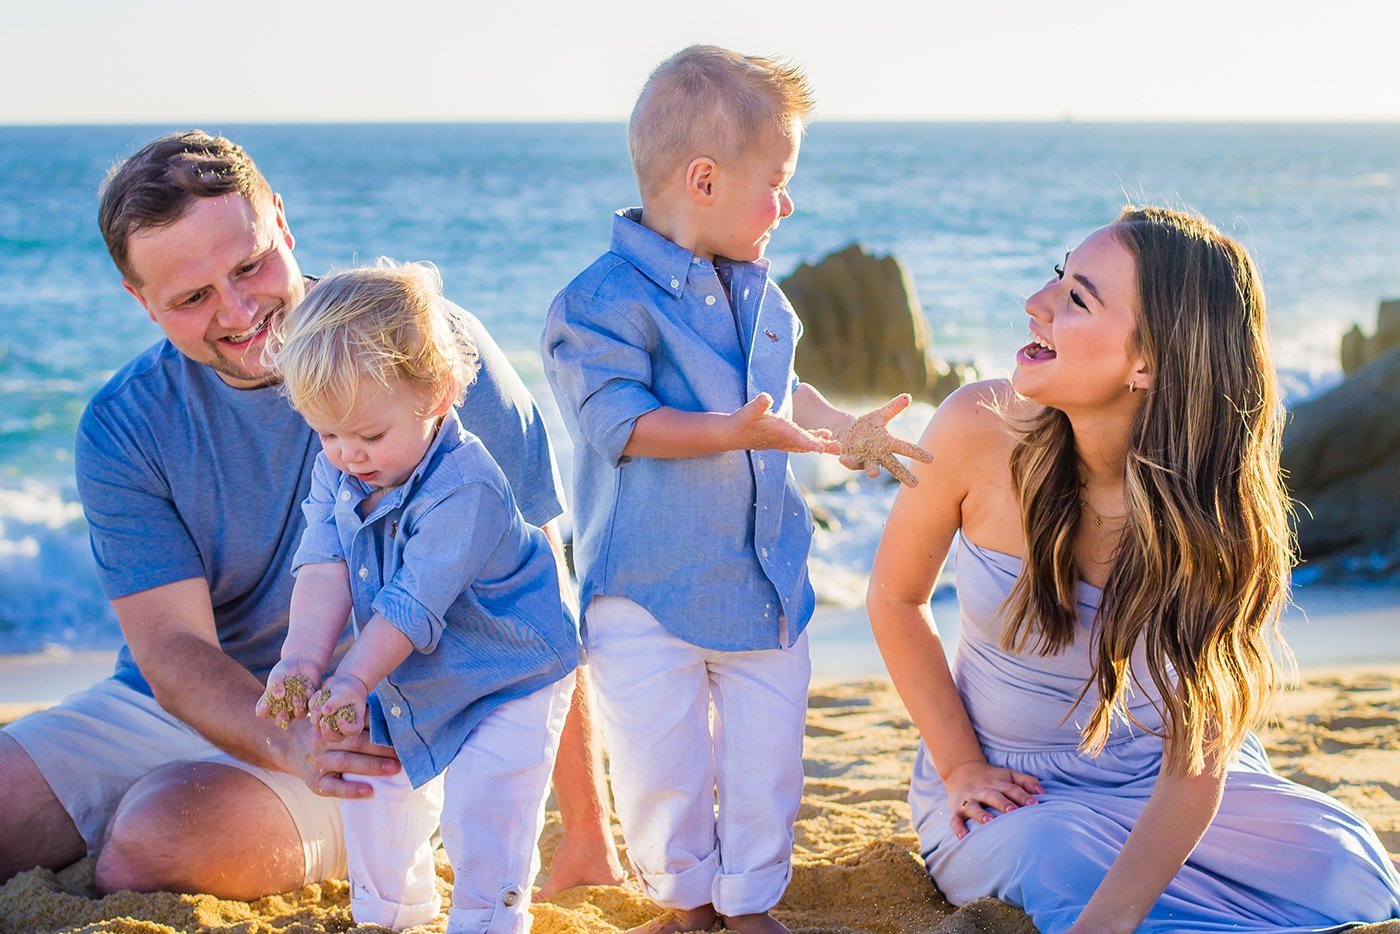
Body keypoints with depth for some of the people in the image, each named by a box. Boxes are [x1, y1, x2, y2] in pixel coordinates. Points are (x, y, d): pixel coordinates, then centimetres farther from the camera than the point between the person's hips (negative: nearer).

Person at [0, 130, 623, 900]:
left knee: (149, 846, -29)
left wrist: (588, 838, -16)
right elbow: (171, 645, -14)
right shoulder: (121, 432, -7)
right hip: (164, 711, 4)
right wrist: (289, 742, -38)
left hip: (369, 730, -3)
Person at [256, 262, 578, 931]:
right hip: (404, 689, 7)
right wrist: (302, 660, -34)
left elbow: (414, 605, -34)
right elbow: (324, 570, -18)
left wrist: (351, 681, -41)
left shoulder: (463, 487, -32)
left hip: (507, 683, -7)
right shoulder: (334, 474, -9)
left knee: (481, 811, -14)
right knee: (376, 794, 12)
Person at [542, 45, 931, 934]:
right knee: (662, 757, 5)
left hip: (765, 576, 6)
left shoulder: (758, 292, 8)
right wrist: (735, 431, -31)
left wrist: (846, 429, 20)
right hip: (650, 585, -6)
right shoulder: (606, 300, -17)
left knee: (766, 749, 12)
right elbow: (622, 421, -23)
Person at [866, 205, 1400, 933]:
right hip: (1006, 791, -1)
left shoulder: (1219, 513, -21)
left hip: (1145, 776, 2)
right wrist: (961, 768, -5)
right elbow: (895, 598, -4)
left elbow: (1194, 770, -22)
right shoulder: (980, 429, -21)